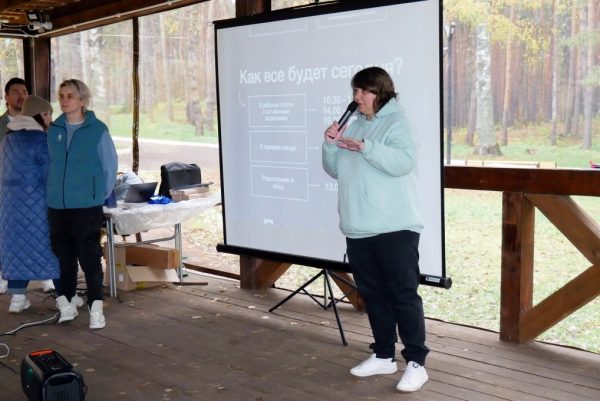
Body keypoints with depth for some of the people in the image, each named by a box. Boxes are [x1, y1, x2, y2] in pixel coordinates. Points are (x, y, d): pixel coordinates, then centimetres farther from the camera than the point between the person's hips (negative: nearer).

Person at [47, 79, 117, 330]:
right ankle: (66, 304, 23)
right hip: (57, 206, 4)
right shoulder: (53, 130, 6)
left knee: (90, 258, -2)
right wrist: (56, 190, 10)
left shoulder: (98, 130, -7)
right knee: (63, 257, 11)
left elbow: (110, 166, -2)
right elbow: (51, 164, 15)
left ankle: (96, 309, 6)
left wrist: (101, 195, -1)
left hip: (87, 206, -4)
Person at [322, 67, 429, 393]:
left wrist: (365, 147, -28)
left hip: (395, 228, -7)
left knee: (403, 293, -3)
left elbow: (403, 162, -21)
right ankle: (384, 356, 25)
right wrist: (330, 145, 0)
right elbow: (335, 170, 17)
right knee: (373, 293, 13)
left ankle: (416, 363, 4)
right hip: (358, 230, 7)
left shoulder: (396, 121, -5)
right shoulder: (353, 124, 16)